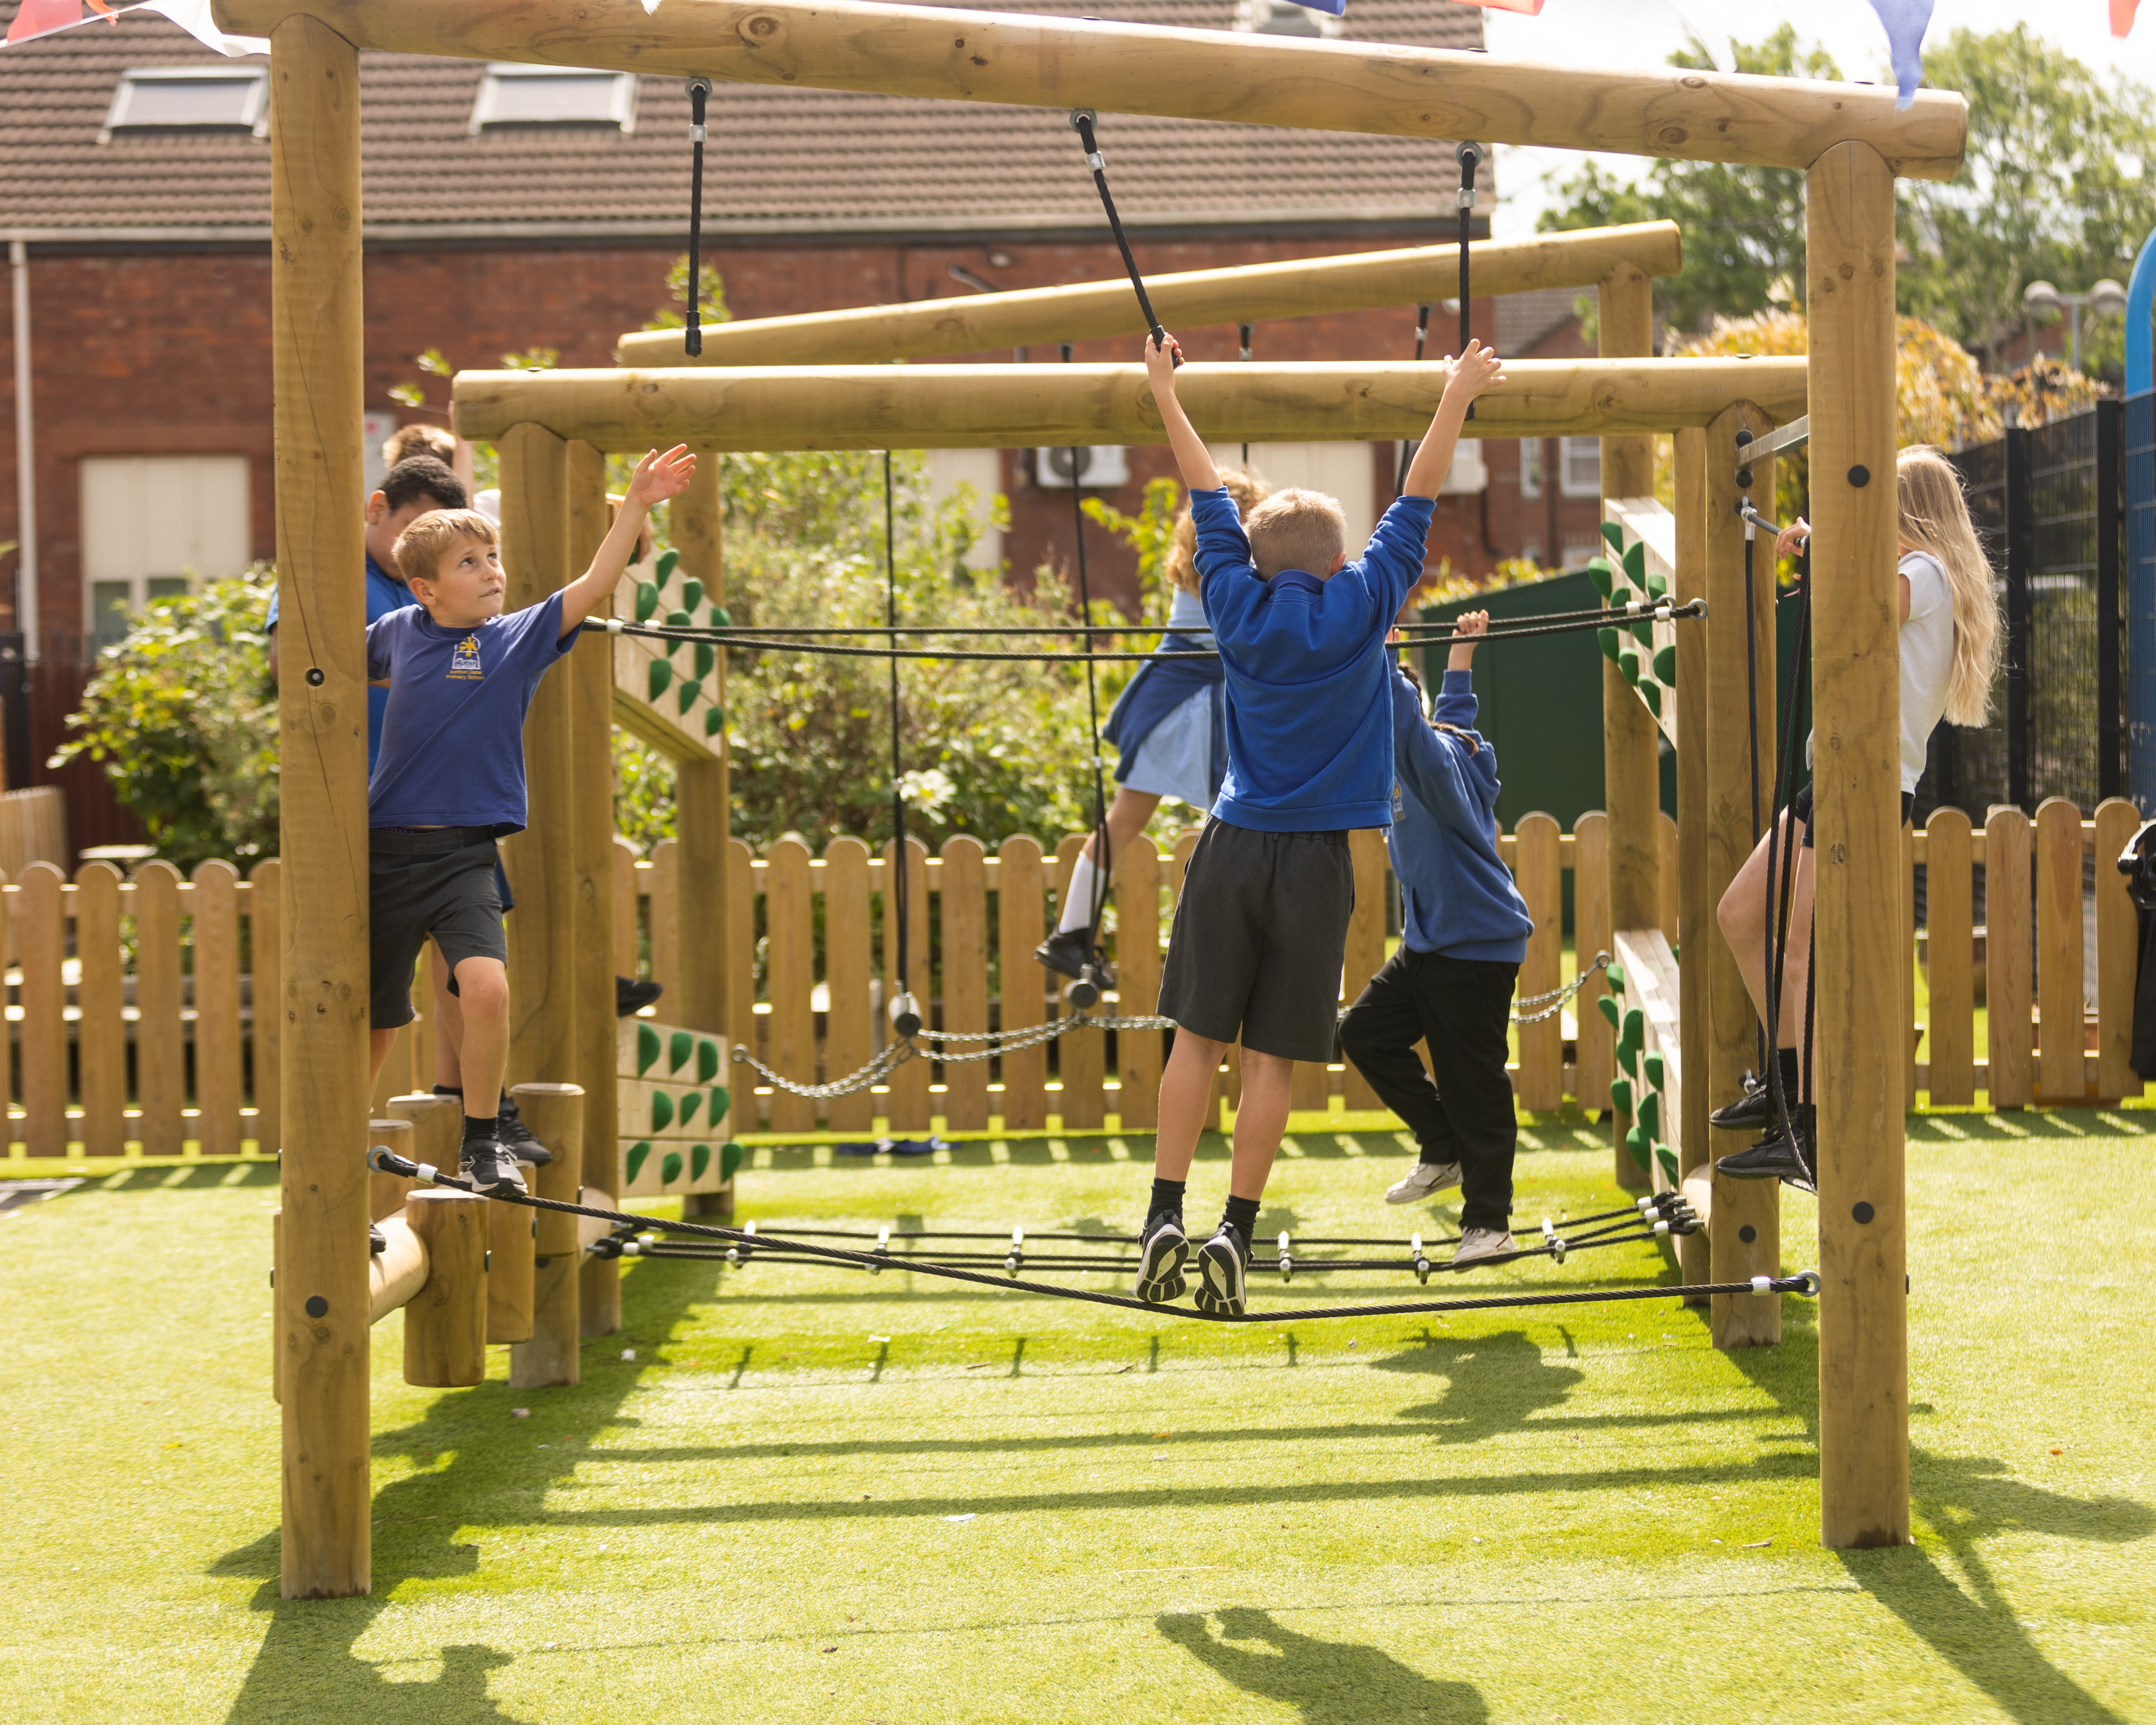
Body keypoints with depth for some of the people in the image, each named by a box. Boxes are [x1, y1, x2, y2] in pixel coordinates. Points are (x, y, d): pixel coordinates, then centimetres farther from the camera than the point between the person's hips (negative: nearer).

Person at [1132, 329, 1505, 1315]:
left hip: (1231, 849, 2)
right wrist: (1455, 399, 9)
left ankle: (1166, 1214, -2)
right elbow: (1415, 502, 3)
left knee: (1198, 1037, 6)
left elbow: (1210, 498, 14)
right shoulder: (1357, 612, -2)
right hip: (1314, 862, -2)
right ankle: (1236, 1232, -4)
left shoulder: (1238, 607, 3)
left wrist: (1166, 395, 26)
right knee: (1271, 1058, 0)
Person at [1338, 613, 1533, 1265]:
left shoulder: (1444, 764, -18)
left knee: (1472, 1082, -5)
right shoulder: (1416, 767, 8)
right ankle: (1445, 1151, 16)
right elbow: (1452, 711, 29)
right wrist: (1460, 654, 41)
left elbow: (1412, 732, -42)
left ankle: (1488, 1222, 4)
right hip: (1428, 942, 10)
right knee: (1365, 1033, 5)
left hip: (1479, 947, -10)